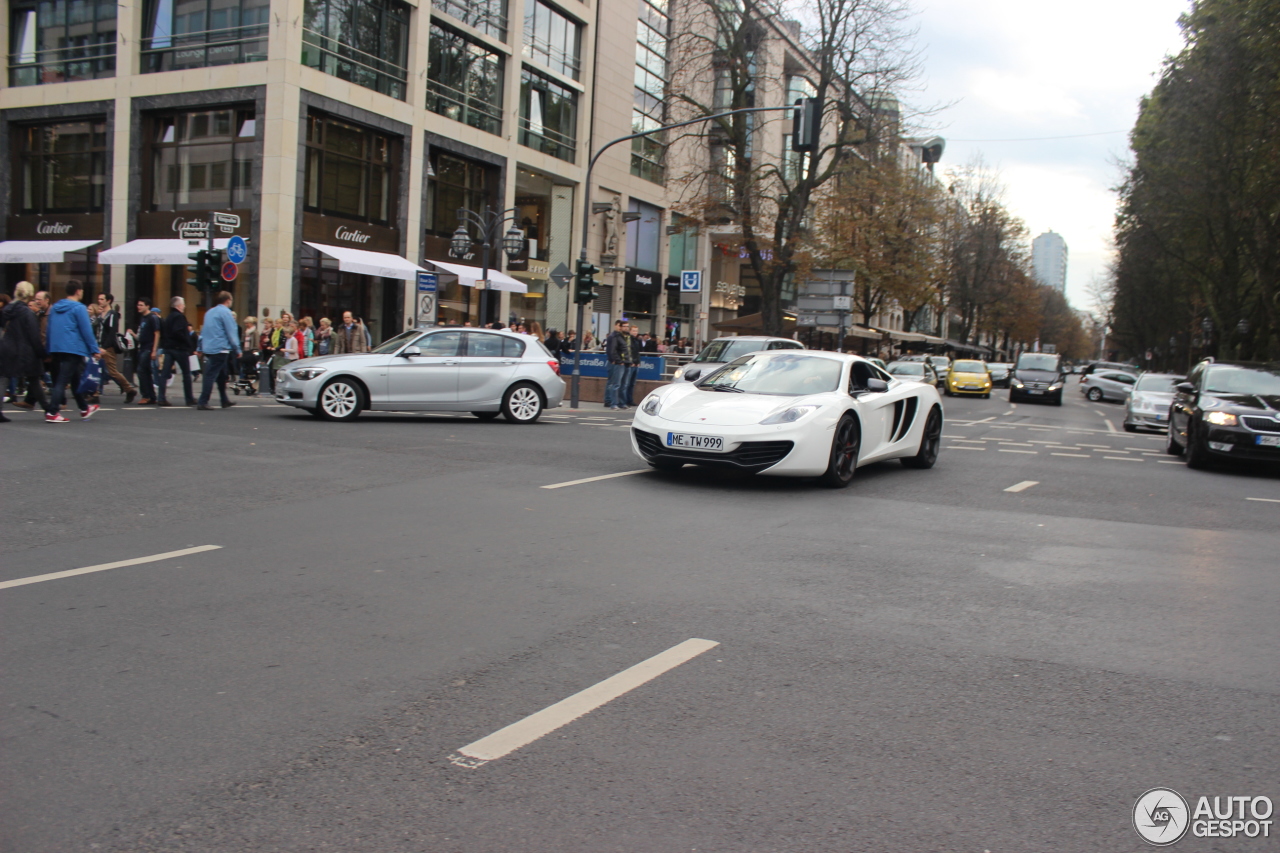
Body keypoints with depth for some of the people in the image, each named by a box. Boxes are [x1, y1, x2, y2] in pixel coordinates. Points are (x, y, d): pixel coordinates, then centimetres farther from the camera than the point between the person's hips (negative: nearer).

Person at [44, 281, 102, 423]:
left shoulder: (55, 308, 14)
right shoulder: (79, 308, -8)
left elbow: (49, 330, 17)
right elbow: (86, 331, -11)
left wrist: (49, 350, 20)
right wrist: (94, 349, -6)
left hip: (56, 349, 8)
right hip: (73, 349, -8)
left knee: (75, 379, 19)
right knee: (62, 381, -8)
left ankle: (84, 408, 31)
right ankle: (52, 413, -13)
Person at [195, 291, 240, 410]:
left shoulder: (209, 312, 17)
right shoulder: (225, 312, -8)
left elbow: (203, 332, 21)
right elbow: (232, 333, -12)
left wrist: (200, 347, 24)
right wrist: (237, 350, -8)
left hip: (208, 348, 9)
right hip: (220, 349, -9)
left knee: (221, 375, 17)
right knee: (211, 375, -8)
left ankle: (225, 400, 24)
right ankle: (202, 402, -9)